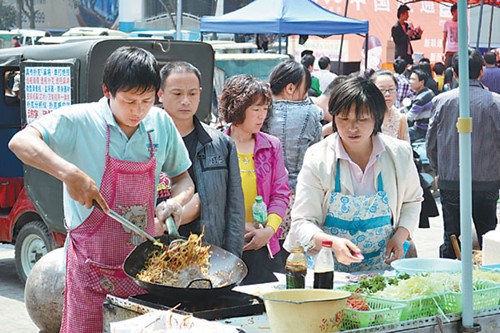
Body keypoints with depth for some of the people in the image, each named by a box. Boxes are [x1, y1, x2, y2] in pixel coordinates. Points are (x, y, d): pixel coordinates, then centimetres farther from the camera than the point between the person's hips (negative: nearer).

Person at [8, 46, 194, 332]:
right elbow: (20, 142, -23)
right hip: (92, 271, -4)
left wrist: (177, 201, -7)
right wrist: (70, 174, -35)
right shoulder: (79, 121, -11)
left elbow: (183, 177, 16)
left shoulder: (161, 123, 3)